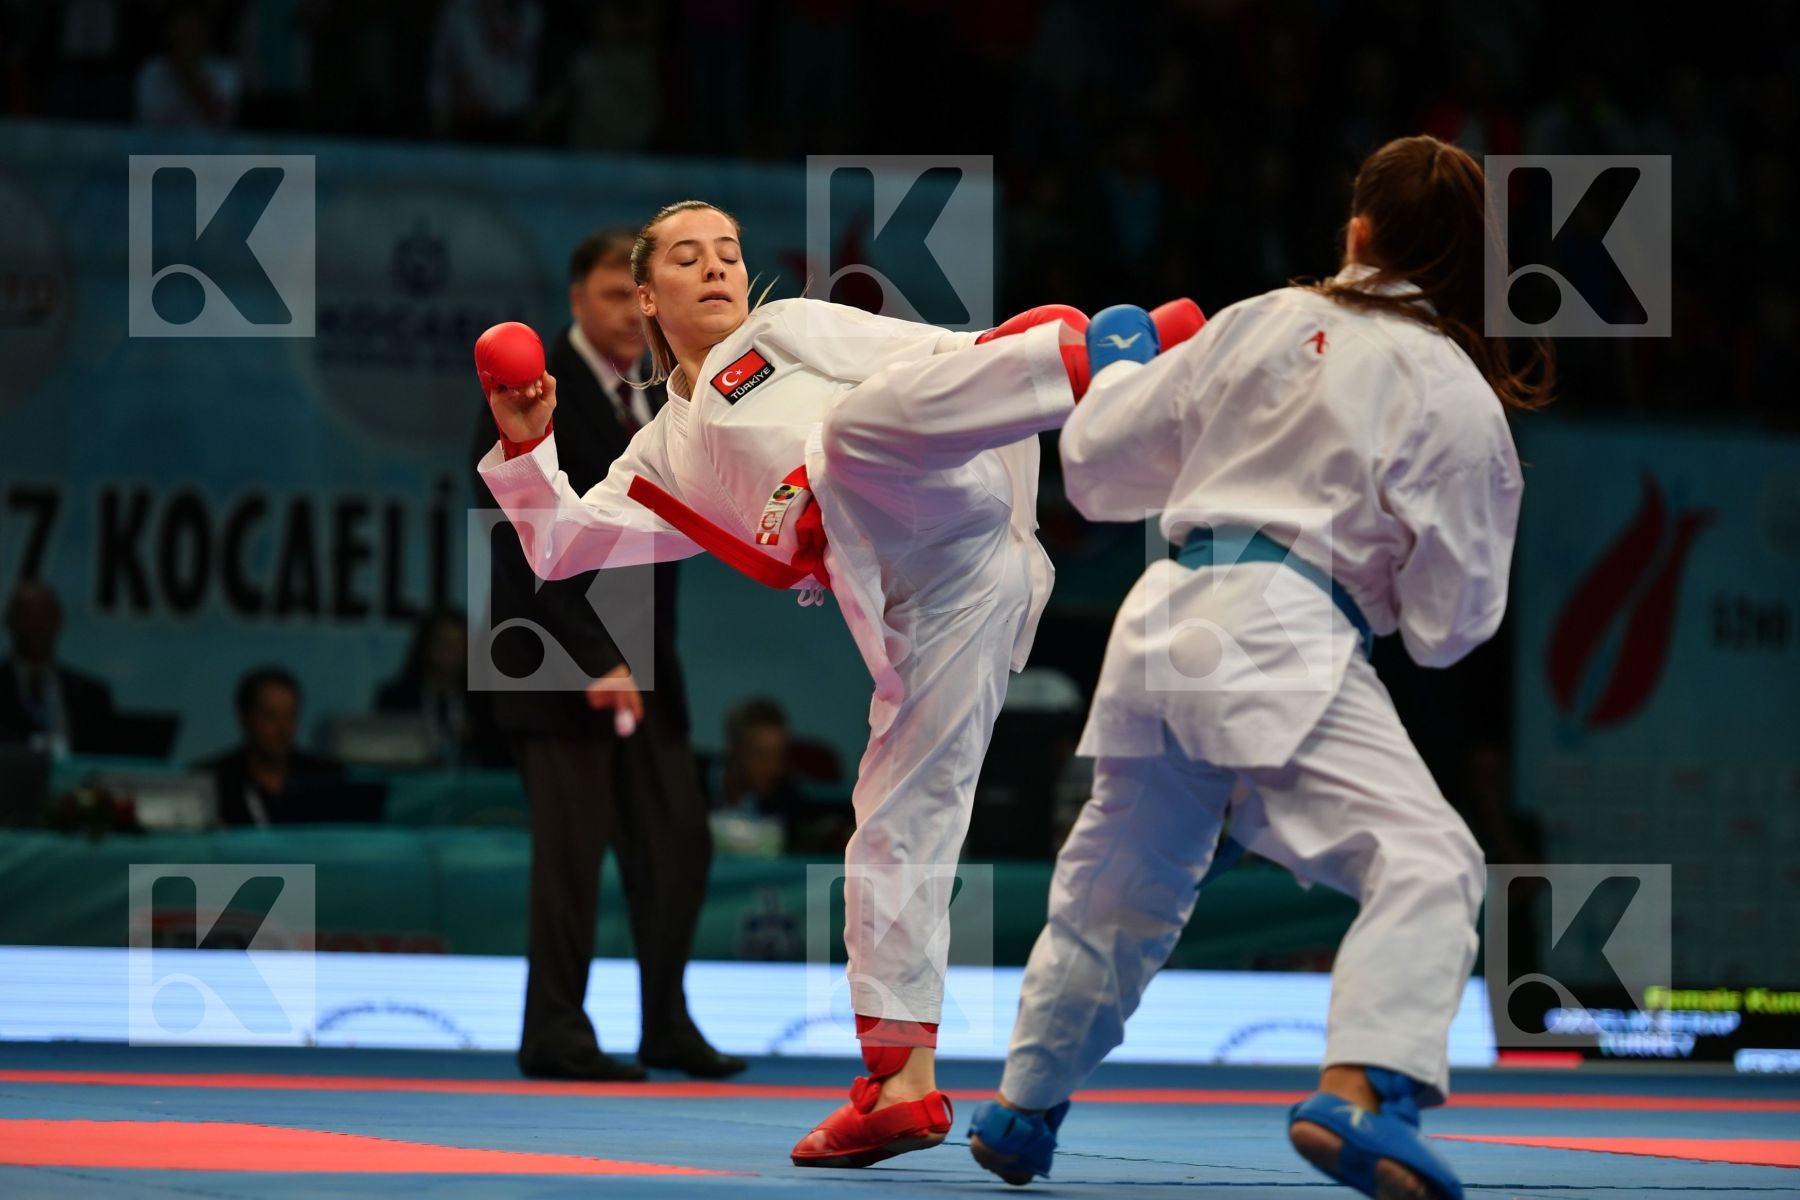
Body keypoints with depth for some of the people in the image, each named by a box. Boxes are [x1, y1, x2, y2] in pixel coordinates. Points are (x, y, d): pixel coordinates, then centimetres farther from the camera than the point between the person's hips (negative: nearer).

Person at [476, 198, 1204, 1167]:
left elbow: (946, 360, 12)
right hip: (920, 610, 5)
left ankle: (1110, 354, -53)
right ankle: (901, 1086, 6)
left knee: (859, 419, -35)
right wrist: (525, 445, 9)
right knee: (895, 829, 2)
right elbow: (562, 545, 25)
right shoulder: (669, 457, 33)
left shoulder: (791, 330, 22)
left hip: (964, 520, -5)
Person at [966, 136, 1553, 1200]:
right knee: (1425, 861, -15)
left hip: (1164, 622, 6)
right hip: (1283, 636, -6)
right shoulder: (1455, 400, -1)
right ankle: (1361, 1094, -38)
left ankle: (1021, 1113, 40)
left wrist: (1121, 371, 41)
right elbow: (1451, 620, 0)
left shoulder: (1260, 323, 11)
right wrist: (1443, 622, 24)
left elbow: (1103, 463, 20)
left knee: (1120, 879, 24)